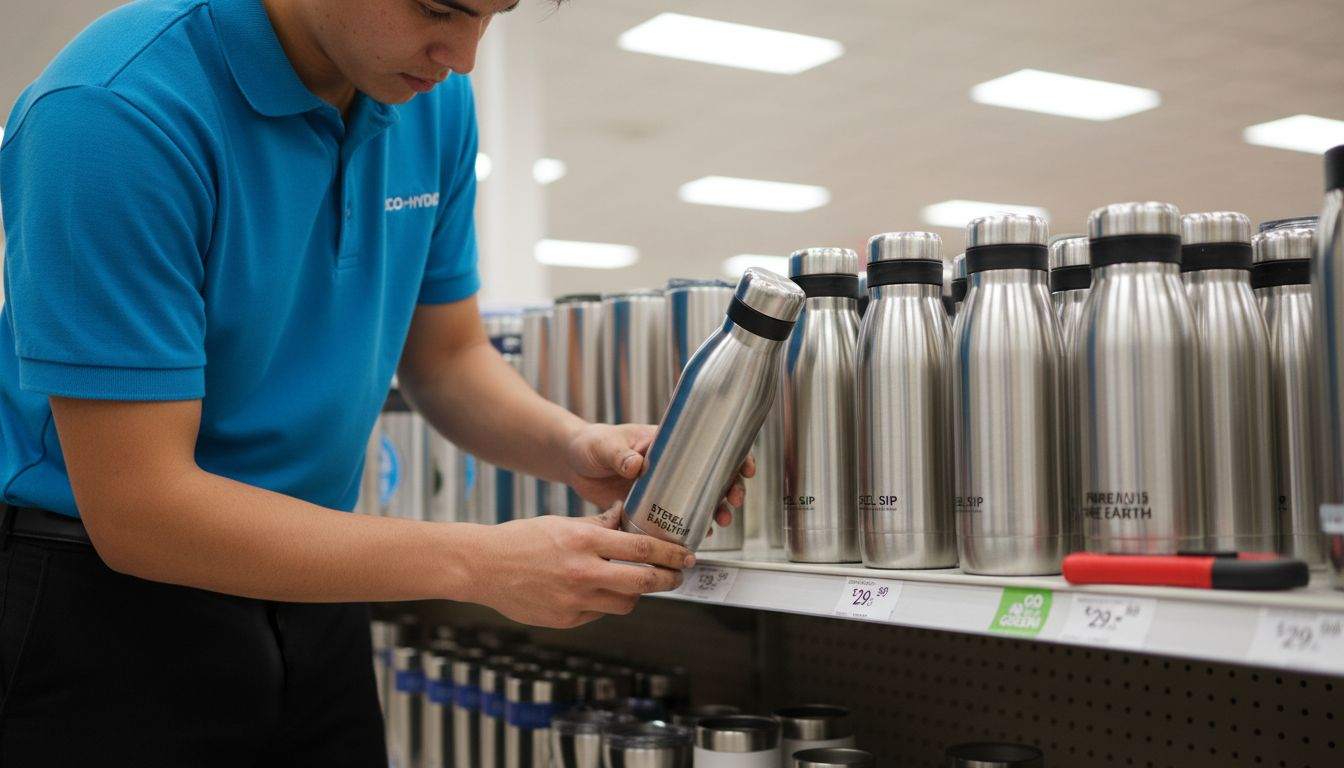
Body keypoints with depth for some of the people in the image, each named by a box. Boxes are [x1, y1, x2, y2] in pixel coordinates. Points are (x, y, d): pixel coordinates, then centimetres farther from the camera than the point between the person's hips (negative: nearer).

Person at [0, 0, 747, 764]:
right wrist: (477, 563, -28)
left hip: (308, 587, 6)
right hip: (105, 598, -5)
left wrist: (574, 446, -15)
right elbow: (135, 508, -25)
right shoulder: (116, 111, -25)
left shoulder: (434, 101, -4)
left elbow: (447, 357, 6)